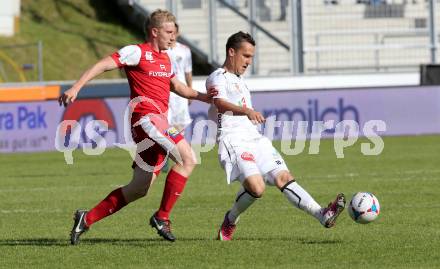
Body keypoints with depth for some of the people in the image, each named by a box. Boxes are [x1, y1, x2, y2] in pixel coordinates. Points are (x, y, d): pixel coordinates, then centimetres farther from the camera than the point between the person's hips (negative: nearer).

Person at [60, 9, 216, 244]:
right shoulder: (137, 52, -3)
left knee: (140, 189, 10)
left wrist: (203, 97, 20)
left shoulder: (165, 58, 23)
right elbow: (103, 65, -9)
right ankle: (162, 217, -17)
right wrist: (76, 87, -20)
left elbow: (177, 87, 35)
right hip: (145, 115, -9)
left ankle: (87, 219, 17)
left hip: (158, 120, 9)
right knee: (187, 158, -23)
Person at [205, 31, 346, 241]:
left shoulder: (239, 81, 27)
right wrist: (247, 111, -39)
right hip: (233, 140, -8)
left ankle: (323, 216, -25)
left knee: (284, 178, -10)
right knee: (256, 187, -25)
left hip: (254, 138, 8)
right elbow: (220, 104, -25)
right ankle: (230, 221, 1)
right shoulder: (218, 78, -3)